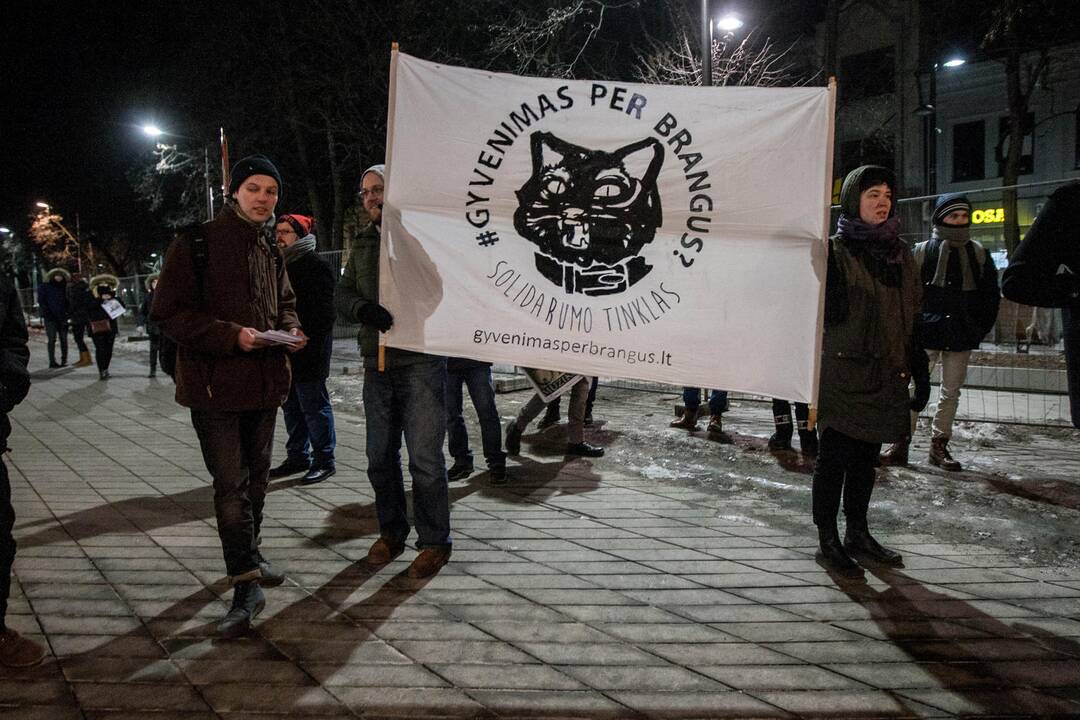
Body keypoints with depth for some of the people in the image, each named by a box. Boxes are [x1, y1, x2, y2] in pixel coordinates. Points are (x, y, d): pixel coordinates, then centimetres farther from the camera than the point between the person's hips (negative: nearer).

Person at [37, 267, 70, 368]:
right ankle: (52, 361, -3)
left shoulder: (63, 287, 13)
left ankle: (64, 360, 13)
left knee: (63, 339, 4)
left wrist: (66, 313, 0)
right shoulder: (44, 287, 2)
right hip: (50, 318, -3)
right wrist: (47, 313, -12)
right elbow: (41, 302, -2)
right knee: (52, 339, -5)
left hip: (62, 317, 3)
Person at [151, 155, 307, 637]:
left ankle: (248, 556, 37)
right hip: (215, 384, -7)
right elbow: (168, 311, -12)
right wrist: (231, 335, -23)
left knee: (256, 477, 18)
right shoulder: (196, 244, -8)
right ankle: (246, 586, -1)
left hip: (265, 382, 7)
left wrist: (290, 327, 1)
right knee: (231, 484, -7)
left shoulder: (271, 249, 12)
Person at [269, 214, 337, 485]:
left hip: (309, 350, -9)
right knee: (291, 406, 15)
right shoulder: (282, 265, 17)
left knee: (314, 406, -3)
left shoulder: (315, 266, -11)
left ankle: (323, 460, 7)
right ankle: (297, 456, 26)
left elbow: (324, 311, -16)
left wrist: (313, 346, -21)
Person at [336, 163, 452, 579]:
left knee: (424, 458, -3)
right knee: (380, 456, 14)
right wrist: (363, 308, -15)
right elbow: (342, 294, 6)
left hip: (420, 361, -6)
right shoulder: (363, 243, 14)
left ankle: (434, 541, 13)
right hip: (377, 362, 6)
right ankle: (391, 532, 31)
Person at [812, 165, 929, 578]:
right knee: (835, 456, -2)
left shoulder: (900, 253, 14)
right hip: (844, 371, -6)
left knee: (867, 457, 13)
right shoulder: (835, 251, -4)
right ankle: (827, 540, 8)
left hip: (886, 375, 6)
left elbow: (912, 315, 16)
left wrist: (919, 369, 14)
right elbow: (828, 312, -10)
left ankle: (858, 534, 25)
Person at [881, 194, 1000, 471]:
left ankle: (939, 446, 19)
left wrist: (980, 329, 4)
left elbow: (991, 295, 12)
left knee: (951, 393, 9)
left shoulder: (979, 253, 7)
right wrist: (912, 328, -7)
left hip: (961, 338, 3)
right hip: (926, 334, -3)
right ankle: (901, 444, 3)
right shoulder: (922, 251, -1)